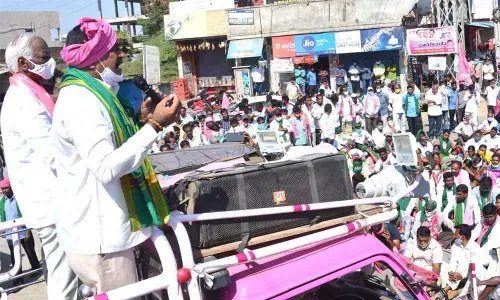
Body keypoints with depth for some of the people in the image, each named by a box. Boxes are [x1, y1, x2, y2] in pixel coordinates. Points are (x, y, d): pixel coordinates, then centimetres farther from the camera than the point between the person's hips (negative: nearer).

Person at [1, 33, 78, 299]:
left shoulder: (24, 95, 15)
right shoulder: (24, 100, -17)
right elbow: (57, 155, -24)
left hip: (48, 201, 10)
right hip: (52, 204, -10)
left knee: (57, 275, 19)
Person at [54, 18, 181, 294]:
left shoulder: (88, 94, 13)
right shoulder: (81, 100, -20)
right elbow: (106, 167, -30)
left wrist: (143, 121, 8)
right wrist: (154, 126, -28)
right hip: (98, 236, -10)